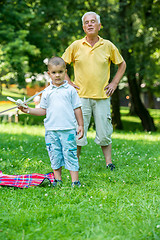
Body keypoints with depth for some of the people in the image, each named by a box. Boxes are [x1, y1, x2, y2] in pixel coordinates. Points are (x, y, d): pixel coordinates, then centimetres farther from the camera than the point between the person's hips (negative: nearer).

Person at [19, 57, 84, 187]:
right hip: (51, 129, 3)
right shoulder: (47, 92, 9)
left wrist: (80, 125, 5)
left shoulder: (70, 90, 4)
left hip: (68, 129, -3)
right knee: (55, 155, 7)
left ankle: (75, 180, 1)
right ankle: (57, 180, 17)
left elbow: (77, 108, 7)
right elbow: (43, 110, 12)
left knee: (70, 154, -4)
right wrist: (28, 110, 1)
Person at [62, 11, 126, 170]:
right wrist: (69, 83, 4)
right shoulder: (75, 46, 2)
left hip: (102, 96, 1)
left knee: (104, 132, 4)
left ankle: (109, 163, 15)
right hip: (81, 95, -1)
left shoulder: (108, 46, 4)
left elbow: (122, 64, 17)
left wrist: (114, 83, 8)